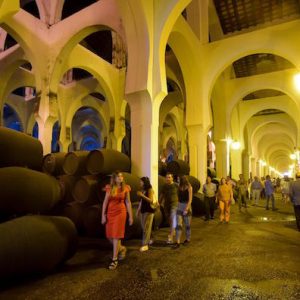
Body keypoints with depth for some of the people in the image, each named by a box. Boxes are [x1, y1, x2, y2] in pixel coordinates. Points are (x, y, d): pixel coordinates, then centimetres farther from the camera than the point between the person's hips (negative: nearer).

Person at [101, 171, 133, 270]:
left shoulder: (125, 188, -1)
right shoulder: (109, 188, 1)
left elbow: (128, 203, 2)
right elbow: (105, 202, 2)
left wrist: (130, 216, 2)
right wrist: (103, 215, -3)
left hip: (120, 212, -2)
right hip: (110, 213, 2)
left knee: (116, 235, -4)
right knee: (110, 236, 7)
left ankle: (114, 259, 8)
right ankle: (121, 248, 35)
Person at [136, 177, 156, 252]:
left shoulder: (150, 190, -10)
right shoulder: (143, 190, 10)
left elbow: (151, 200, -18)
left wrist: (142, 195, -25)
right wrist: (138, 210, 16)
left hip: (149, 210, -7)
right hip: (143, 210, 7)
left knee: (146, 227, -7)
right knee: (144, 227, 13)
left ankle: (145, 245, -4)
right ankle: (149, 240, 31)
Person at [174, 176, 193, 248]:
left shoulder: (189, 188, -11)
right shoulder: (179, 187, 4)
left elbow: (190, 200, -15)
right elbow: (179, 197, 8)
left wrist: (186, 209, -23)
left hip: (187, 207, -4)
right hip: (179, 207, 4)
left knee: (187, 224, 11)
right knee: (178, 225, -2)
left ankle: (188, 239, 30)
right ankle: (177, 242, 1)